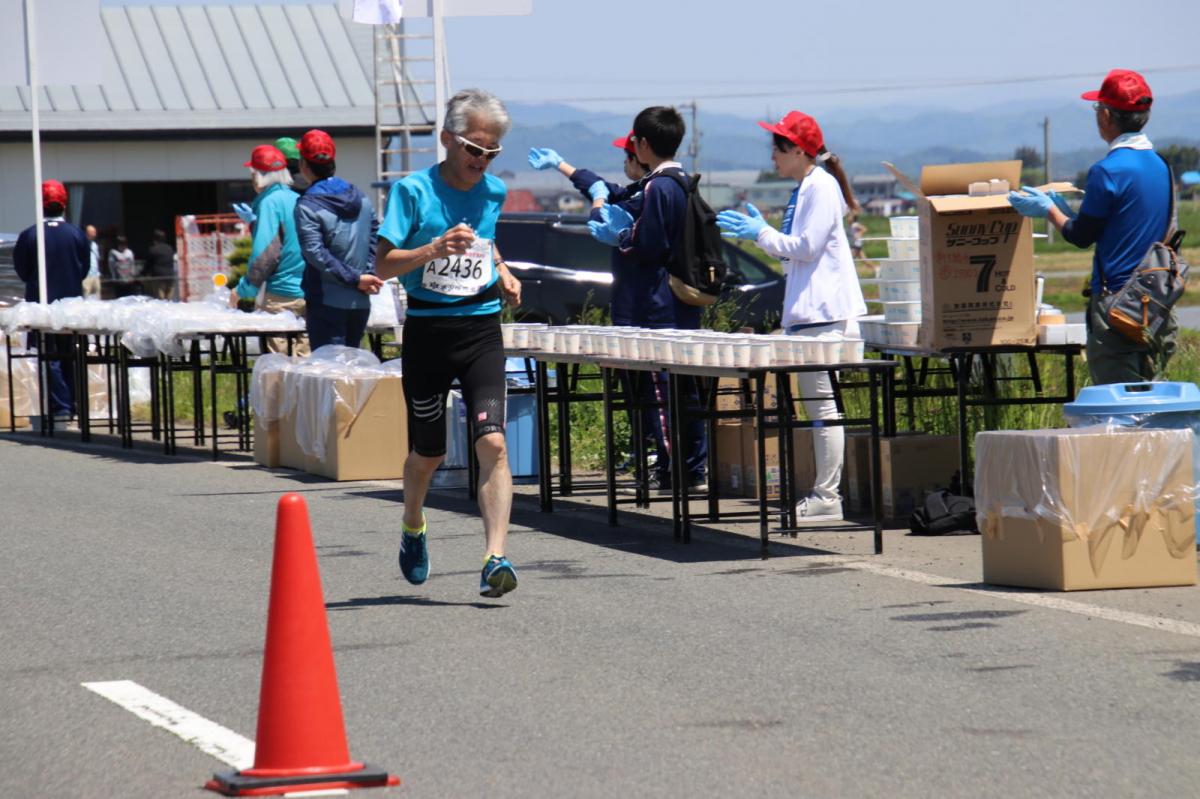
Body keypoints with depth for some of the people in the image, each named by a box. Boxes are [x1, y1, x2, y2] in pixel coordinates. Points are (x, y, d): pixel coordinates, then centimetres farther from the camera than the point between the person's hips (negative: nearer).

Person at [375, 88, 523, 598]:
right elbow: (383, 265, -10)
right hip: (428, 331, -2)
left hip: (481, 330, 2)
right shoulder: (413, 191, -6)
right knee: (428, 453, 10)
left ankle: (495, 559, -23)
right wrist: (434, 249, -25)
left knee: (492, 442, -16)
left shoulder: (493, 192, 8)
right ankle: (413, 529, 42)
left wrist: (503, 274, 12)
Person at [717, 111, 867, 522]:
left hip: (824, 313, -10)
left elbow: (807, 247, -17)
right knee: (816, 403, 12)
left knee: (822, 403, -8)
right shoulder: (803, 189, 17)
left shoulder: (821, 188, -12)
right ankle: (823, 492, 16)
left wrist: (761, 233, -7)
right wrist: (759, 231, 15)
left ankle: (827, 496, -7)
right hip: (807, 312, 10)